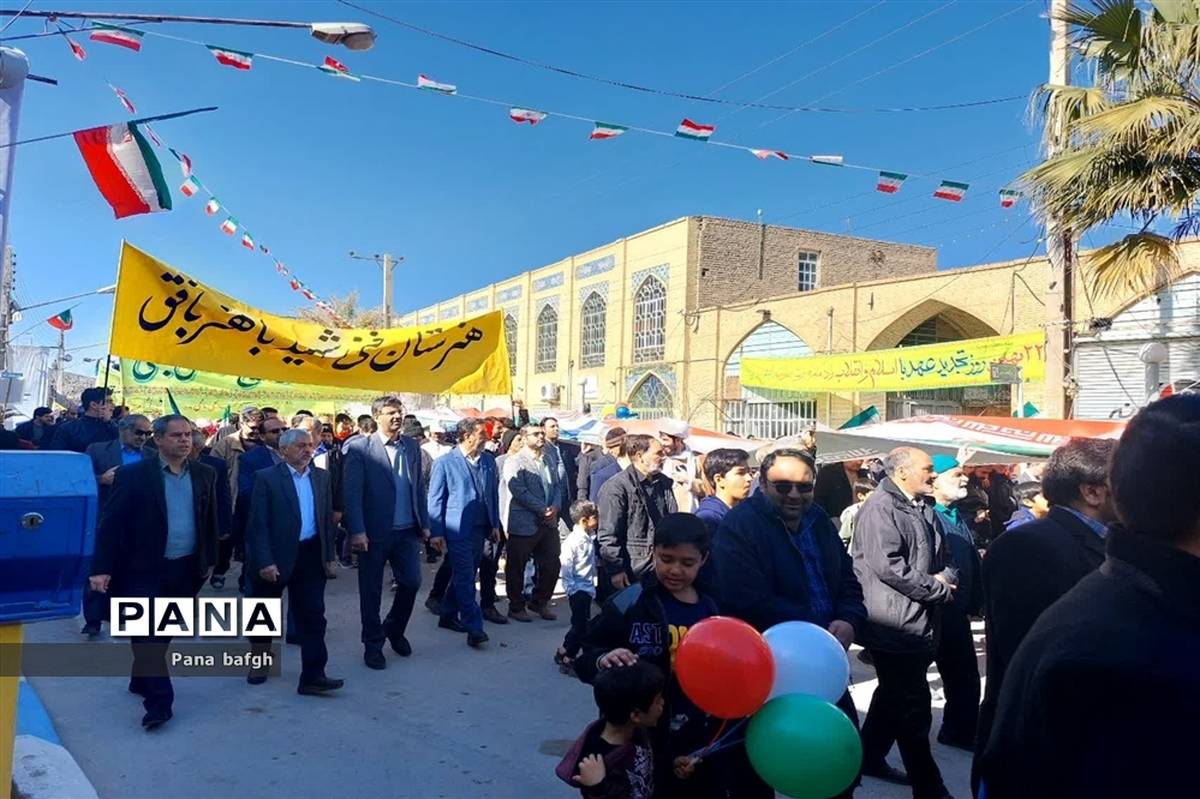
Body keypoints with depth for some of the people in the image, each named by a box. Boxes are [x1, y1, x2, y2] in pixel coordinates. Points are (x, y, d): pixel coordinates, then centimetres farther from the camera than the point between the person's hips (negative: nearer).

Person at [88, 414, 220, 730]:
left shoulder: (204, 475, 3)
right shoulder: (134, 475, -9)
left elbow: (210, 520, 10)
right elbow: (112, 523, -10)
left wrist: (209, 560, 10)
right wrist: (102, 568, -15)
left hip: (185, 570, 4)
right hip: (144, 569, -4)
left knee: (163, 632, 16)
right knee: (147, 633, -4)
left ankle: (141, 680, 36)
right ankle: (159, 700, 0)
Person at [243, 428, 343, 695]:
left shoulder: (322, 477, 6)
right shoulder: (266, 478, -8)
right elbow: (257, 524, -11)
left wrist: (328, 553, 7)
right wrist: (264, 561, -17)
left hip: (310, 556, 3)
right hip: (275, 556, -3)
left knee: (313, 617, -2)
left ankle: (313, 676, 2)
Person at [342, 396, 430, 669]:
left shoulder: (411, 446, 8)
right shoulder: (359, 447, -8)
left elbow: (418, 488, 11)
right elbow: (352, 492, -12)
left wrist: (424, 523, 9)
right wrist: (357, 531, -17)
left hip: (407, 531, 4)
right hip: (374, 532, -4)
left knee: (412, 582, 5)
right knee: (371, 590, 7)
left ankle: (394, 629, 32)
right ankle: (373, 644, 24)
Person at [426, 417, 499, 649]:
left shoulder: (488, 460, 8)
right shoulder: (445, 463, -7)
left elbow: (494, 493, 13)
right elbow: (435, 499, -5)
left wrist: (495, 524, 10)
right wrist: (436, 532, -7)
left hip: (480, 529, 6)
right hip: (458, 530, -6)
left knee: (465, 576, 15)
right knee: (465, 578, -5)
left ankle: (449, 616, 31)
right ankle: (474, 628, -3)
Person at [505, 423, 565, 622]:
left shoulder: (550, 460, 13)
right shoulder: (516, 462, -9)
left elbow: (558, 485, 11)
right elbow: (519, 491, -16)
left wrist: (555, 506, -7)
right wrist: (542, 510, -17)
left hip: (549, 522, 6)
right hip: (524, 523, -6)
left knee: (551, 565, 11)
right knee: (516, 567, 5)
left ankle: (540, 602, 29)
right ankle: (516, 607, 21)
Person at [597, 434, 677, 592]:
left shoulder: (664, 483, 9)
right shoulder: (616, 487, -13)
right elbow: (608, 535, -14)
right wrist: (615, 569, -14)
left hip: (659, 567, 6)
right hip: (629, 572, -6)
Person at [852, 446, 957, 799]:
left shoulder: (925, 508, 13)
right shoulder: (880, 508, -16)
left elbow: (943, 558, 20)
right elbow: (887, 566, -24)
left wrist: (946, 576, -3)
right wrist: (937, 588, -15)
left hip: (920, 623, 10)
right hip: (895, 625, -10)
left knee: (895, 697, 20)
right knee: (913, 705, -2)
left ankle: (871, 757, 36)